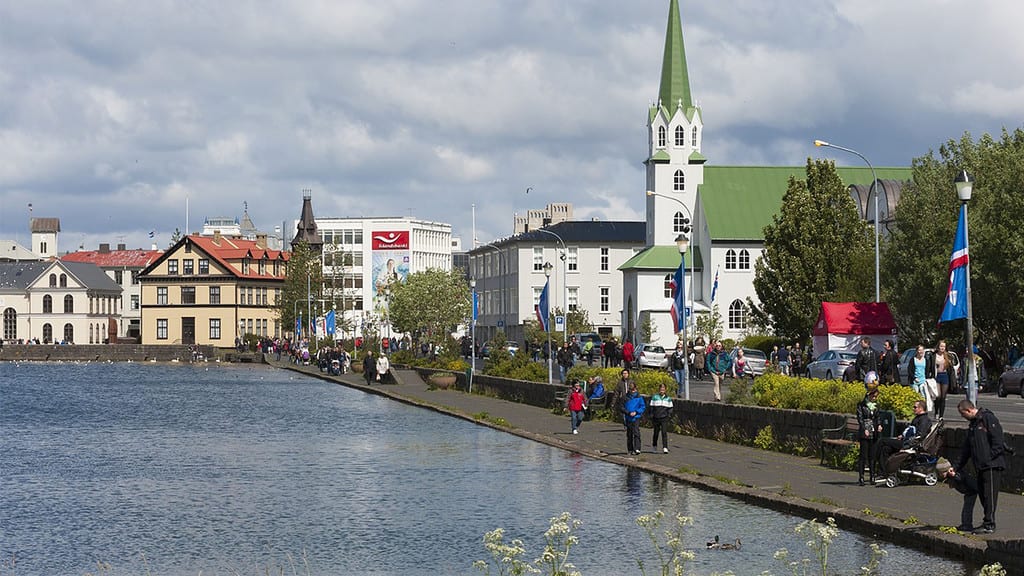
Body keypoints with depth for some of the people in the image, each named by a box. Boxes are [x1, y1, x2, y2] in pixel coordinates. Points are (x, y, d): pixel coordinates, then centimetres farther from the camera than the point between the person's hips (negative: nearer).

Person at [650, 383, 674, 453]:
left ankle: (665, 447, -14)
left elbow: (670, 408, 13)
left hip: (664, 418, 0)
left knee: (664, 432, -11)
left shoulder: (668, 398, 8)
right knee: (656, 432, 11)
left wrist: (669, 416, 1)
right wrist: (651, 416, -1)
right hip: (656, 418, 0)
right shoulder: (654, 397, 4)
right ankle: (654, 445, 32)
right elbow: (652, 407, 5)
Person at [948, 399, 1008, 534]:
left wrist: (990, 458, -17)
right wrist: (956, 467, 21)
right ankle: (987, 522, 16)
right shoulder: (972, 424, 20)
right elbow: (966, 450, 24)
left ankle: (989, 525, -7)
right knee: (982, 494, 10)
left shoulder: (988, 418, -9)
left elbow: (998, 442, -16)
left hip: (992, 466, -9)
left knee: (989, 495, -8)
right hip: (981, 467, 9)